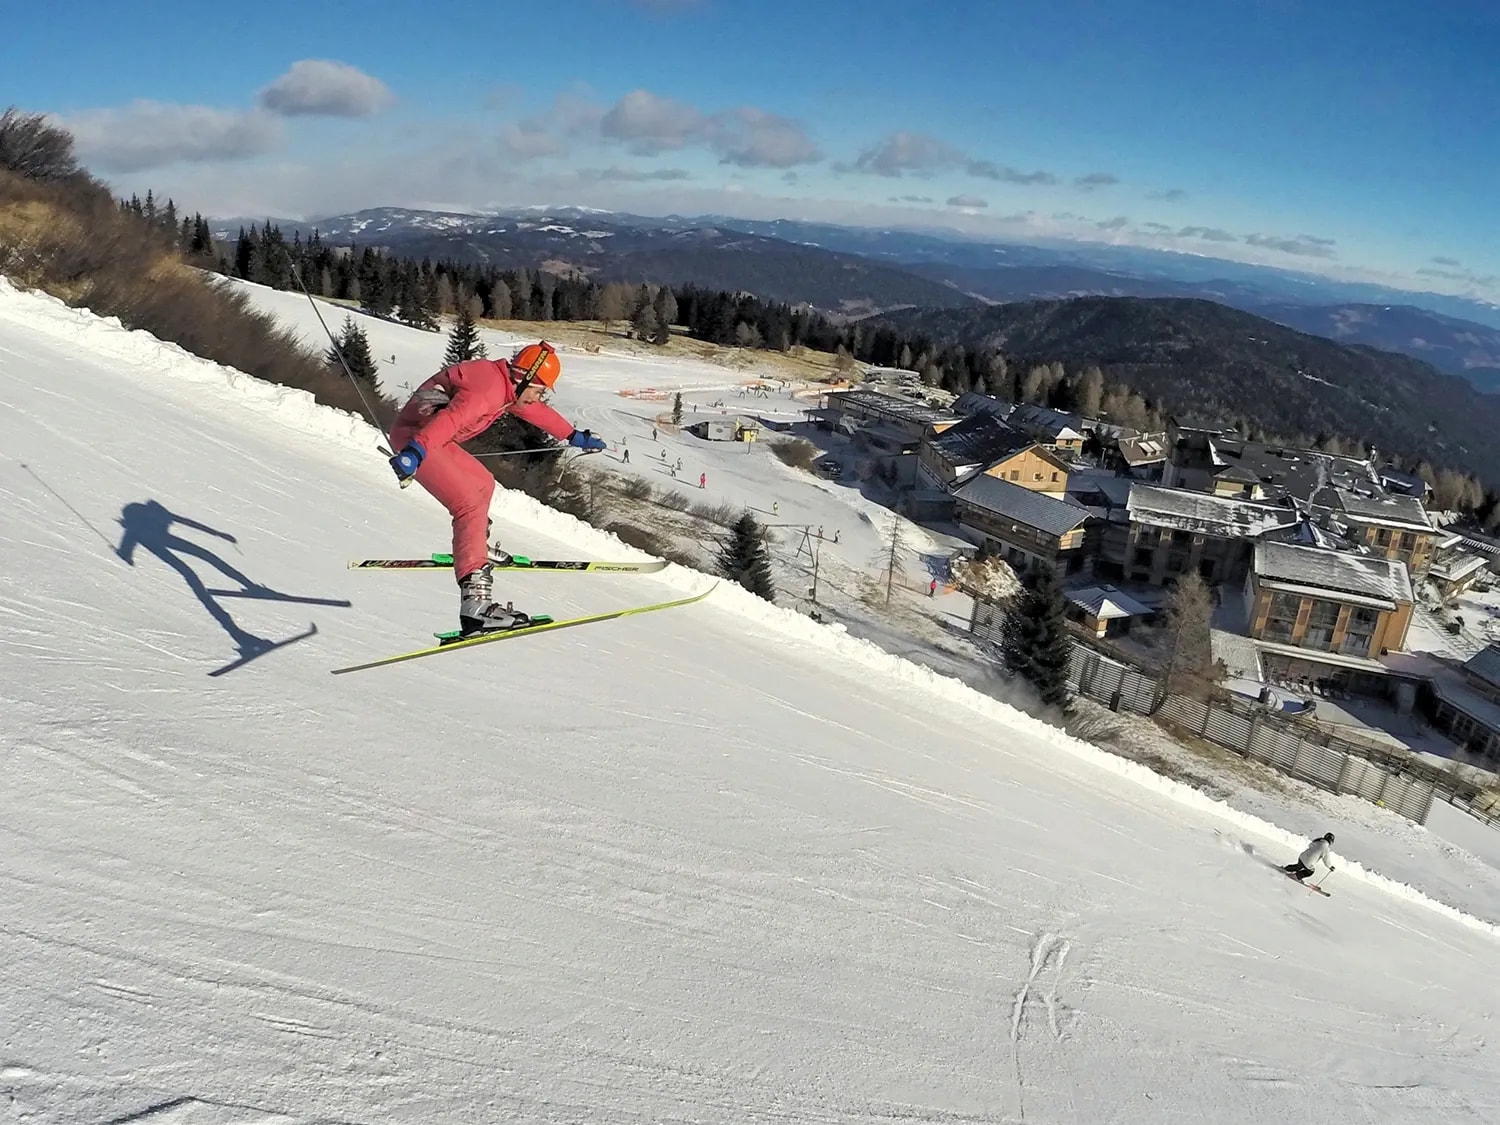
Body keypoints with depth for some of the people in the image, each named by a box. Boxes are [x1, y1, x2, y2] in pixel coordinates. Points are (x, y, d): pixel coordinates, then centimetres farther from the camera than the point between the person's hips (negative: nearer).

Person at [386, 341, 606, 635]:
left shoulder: (508, 385, 12)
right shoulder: (488, 388, -20)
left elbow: (536, 411, 29)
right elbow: (451, 418, -36)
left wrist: (575, 436, 39)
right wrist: (415, 451, -49)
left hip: (431, 437, 11)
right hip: (416, 435, -11)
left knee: (482, 483, 25)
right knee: (471, 503, -22)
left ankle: (474, 547, 47)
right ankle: (475, 601, -34)